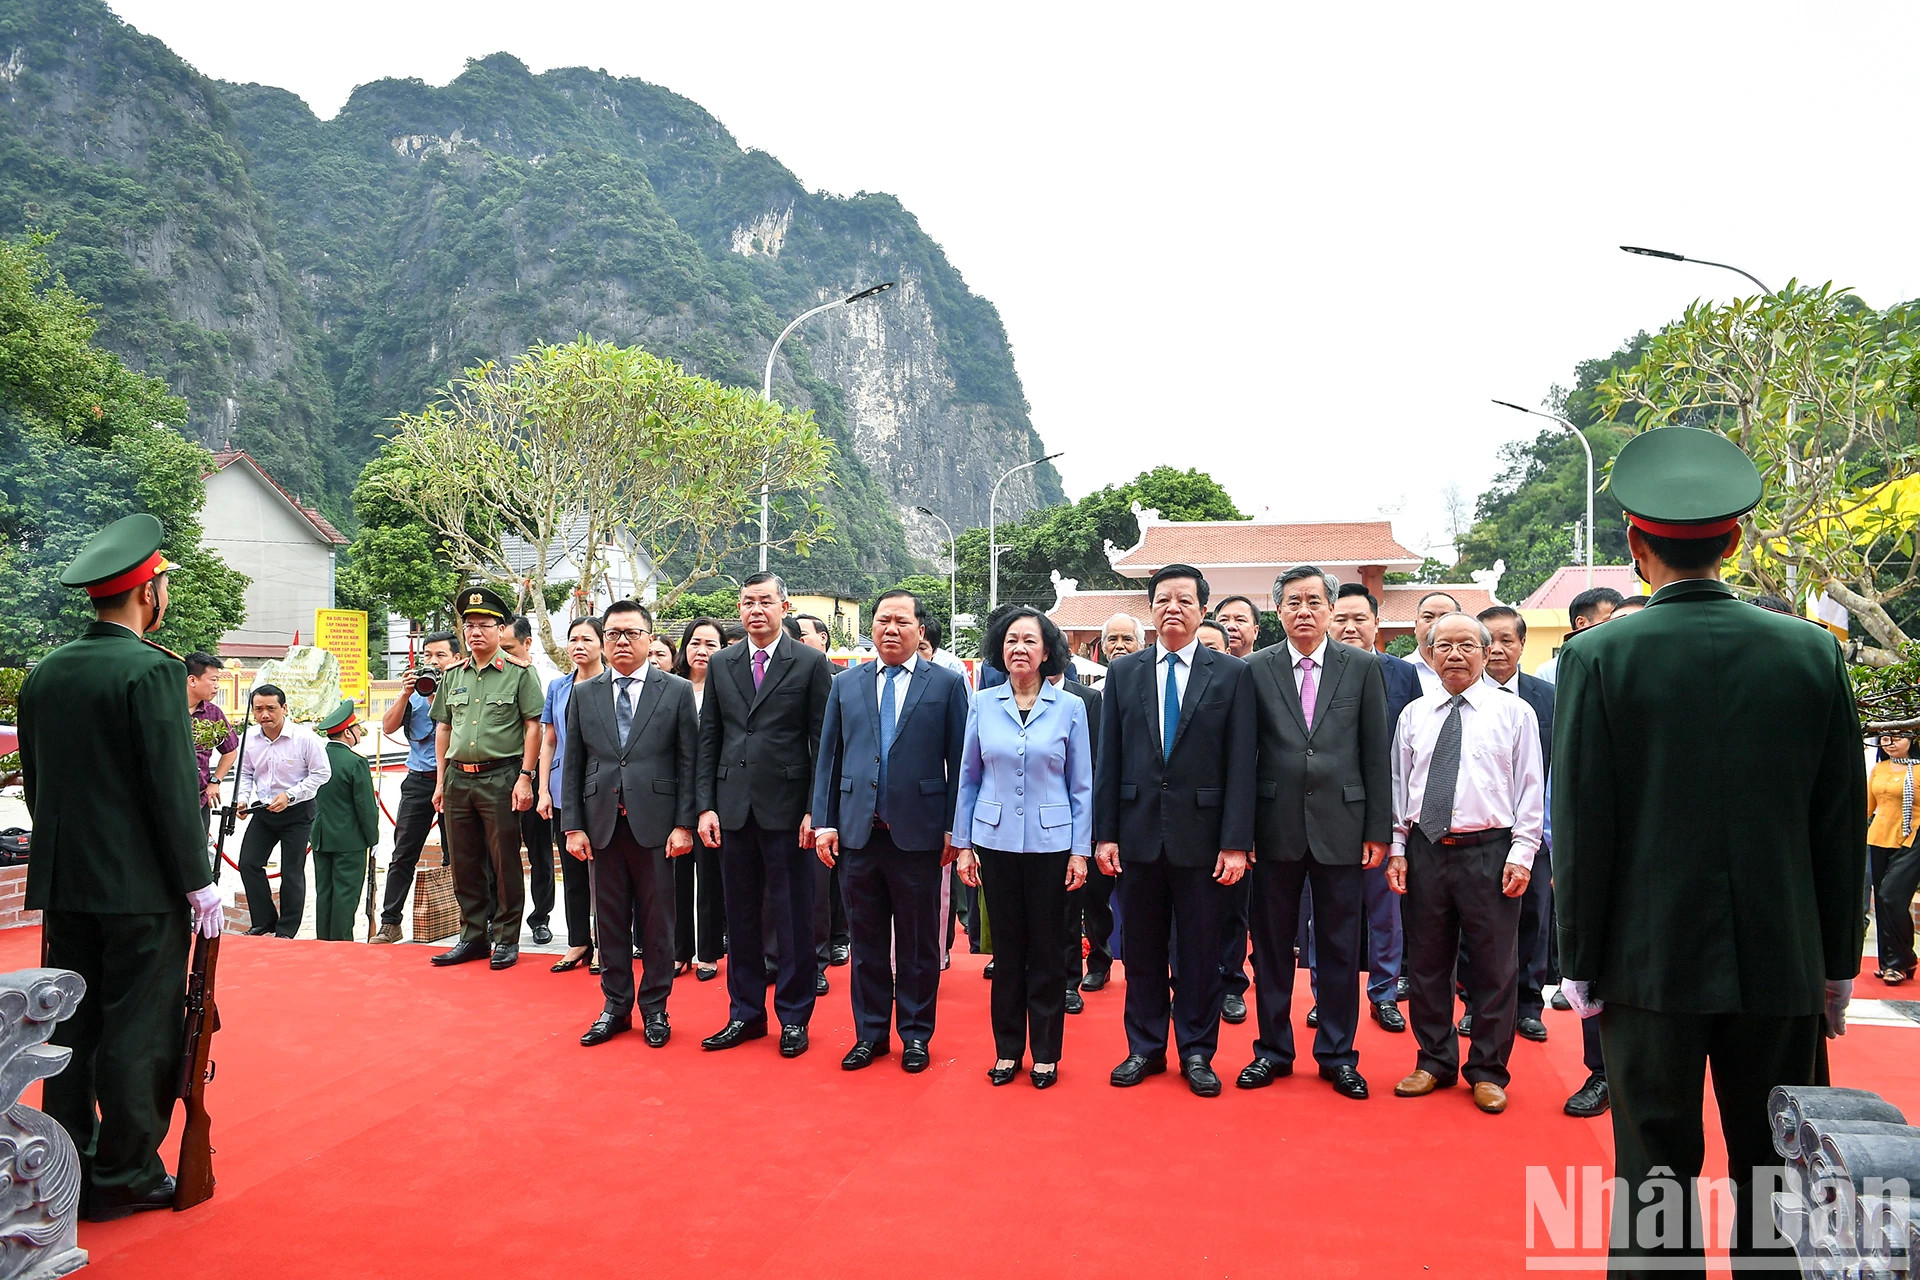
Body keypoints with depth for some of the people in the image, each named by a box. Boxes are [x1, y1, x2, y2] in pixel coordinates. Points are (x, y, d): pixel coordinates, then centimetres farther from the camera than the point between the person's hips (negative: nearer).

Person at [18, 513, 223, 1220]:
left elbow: (32, 780, 13)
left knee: (71, 1028, 14)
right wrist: (198, 882, -10)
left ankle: (68, 1168, 24)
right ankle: (126, 1177, 12)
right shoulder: (151, 671, -16)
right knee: (139, 1033, 3)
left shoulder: (44, 672, 7)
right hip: (142, 887, -7)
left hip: (62, 883, 7)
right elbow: (174, 786, -17)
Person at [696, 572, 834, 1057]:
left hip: (787, 808, -4)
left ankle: (794, 1017, 18)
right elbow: (708, 739, 10)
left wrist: (815, 809, -9)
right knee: (740, 916, 12)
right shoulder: (720, 664, 10)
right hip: (734, 808, 4)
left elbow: (823, 741, -4)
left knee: (793, 918, 4)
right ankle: (745, 1013, 26)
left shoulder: (811, 663, -2)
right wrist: (706, 805, 3)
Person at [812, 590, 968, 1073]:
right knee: (866, 940, 12)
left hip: (919, 832, -2)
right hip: (857, 831, 3)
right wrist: (824, 822, 2)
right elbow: (828, 757, 9)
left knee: (918, 942, 8)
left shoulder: (947, 684, 1)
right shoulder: (845, 684, 10)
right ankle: (870, 1032, 25)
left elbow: (959, 760, -2)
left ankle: (915, 1034, 23)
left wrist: (954, 828, -6)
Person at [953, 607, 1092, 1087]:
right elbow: (969, 778, 6)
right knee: (1006, 948, 9)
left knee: (1047, 951, 6)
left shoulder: (1069, 707, -1)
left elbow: (1081, 785, 2)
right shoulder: (982, 704, 2)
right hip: (996, 841, 1)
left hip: (1049, 843, -1)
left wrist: (1080, 850, -2)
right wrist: (963, 844, 4)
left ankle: (1046, 1052, 20)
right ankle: (1007, 1048, 23)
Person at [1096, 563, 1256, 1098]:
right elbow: (1109, 760, 6)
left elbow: (1241, 765, -4)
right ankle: (1145, 1048, 26)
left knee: (1201, 950, 8)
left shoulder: (1233, 674, 0)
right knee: (1142, 948, 11)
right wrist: (1105, 833, 1)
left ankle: (1197, 1053, 23)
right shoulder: (1123, 673, 6)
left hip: (1202, 835, -2)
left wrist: (1236, 843, -9)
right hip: (1138, 833, 2)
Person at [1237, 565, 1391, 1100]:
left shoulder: (1362, 668, 3)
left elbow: (1376, 754, 3)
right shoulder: (1256, 670, 2)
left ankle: (1338, 1055, 23)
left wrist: (1378, 829, -1)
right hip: (1275, 829, 0)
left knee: (1340, 949, 8)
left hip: (1340, 827, 0)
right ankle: (1274, 1049, 25)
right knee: (1272, 946, 10)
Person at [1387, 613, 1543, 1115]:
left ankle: (1488, 1071, 20)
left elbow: (1530, 788, 0)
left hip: (1488, 851, -3)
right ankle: (1435, 1062, 25)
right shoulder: (1413, 715, 9)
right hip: (1425, 848, 3)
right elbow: (1399, 784, 10)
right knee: (1426, 961, 10)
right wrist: (1396, 848, 4)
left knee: (1494, 966, 5)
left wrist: (1521, 853, -7)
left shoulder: (1514, 712, 2)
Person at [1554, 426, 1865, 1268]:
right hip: (1783, 963, 3)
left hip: (1650, 961, -3)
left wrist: (1581, 963, 0)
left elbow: (1580, 829, -10)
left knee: (1656, 1172, 8)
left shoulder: (1598, 657, -11)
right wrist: (1839, 962, 13)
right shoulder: (1812, 652, -2)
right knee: (1776, 1180, 16)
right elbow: (1843, 824, 4)